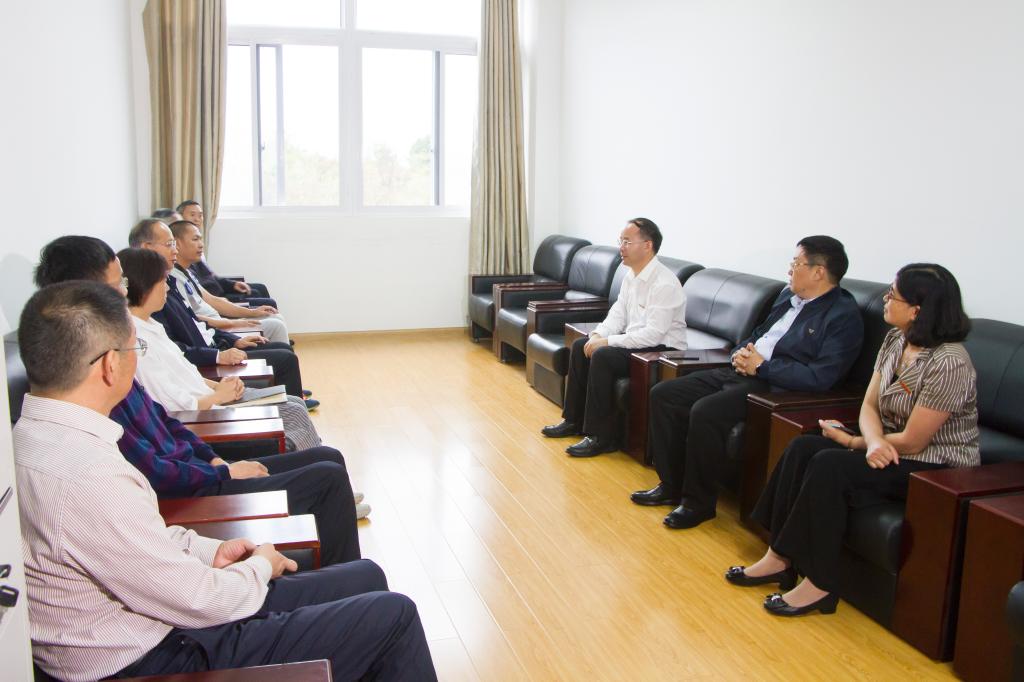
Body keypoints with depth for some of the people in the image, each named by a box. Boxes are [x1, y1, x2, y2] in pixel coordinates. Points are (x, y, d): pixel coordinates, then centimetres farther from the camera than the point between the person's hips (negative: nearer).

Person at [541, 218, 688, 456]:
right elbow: (617, 314, 8)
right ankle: (575, 420, 13)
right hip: (634, 340, 10)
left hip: (663, 350, -10)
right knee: (580, 347, 3)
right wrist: (598, 335, -11)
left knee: (602, 356, -27)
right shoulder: (631, 275, 6)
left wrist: (608, 342, -24)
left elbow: (653, 334, -28)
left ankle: (601, 437, -17)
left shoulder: (665, 284, -23)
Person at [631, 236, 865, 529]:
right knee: (662, 395, -3)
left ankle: (699, 503, -11)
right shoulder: (789, 295, 16)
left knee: (705, 412, -32)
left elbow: (821, 378, -19)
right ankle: (671, 486, 7)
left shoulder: (844, 316, -10)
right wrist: (741, 353, 3)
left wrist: (761, 367, -16)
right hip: (741, 372, 9)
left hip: (775, 387, -9)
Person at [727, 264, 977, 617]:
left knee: (829, 465, -27)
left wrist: (853, 441, -9)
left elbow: (912, 441, -22)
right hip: (890, 451, 8)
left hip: (938, 469, -8)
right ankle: (780, 557, -6)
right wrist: (873, 441, -20)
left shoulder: (949, 363, -24)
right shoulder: (895, 340, 1)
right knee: (802, 448, -11)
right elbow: (869, 405, 2)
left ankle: (819, 585, -16)